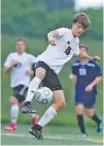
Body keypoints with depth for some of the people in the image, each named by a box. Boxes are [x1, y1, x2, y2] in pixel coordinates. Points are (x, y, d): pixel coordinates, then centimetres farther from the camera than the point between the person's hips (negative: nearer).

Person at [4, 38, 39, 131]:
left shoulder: (29, 57, -5)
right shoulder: (11, 56, 5)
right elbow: (6, 70, 2)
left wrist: (32, 72, -11)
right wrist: (12, 64, -15)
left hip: (24, 83, -6)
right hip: (14, 84, 6)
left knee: (13, 100, -21)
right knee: (22, 104, 15)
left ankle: (13, 124, -14)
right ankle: (34, 117, 40)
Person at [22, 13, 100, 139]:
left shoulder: (76, 42, 21)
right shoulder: (65, 32, -2)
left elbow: (78, 53, 47)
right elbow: (52, 33, -26)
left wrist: (91, 58, 40)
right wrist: (51, 37, -49)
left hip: (53, 71, 7)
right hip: (43, 62, -7)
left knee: (61, 103, -1)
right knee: (41, 73, -45)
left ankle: (37, 128, 6)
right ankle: (27, 104, -54)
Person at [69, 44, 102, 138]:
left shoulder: (93, 64, -7)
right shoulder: (75, 65, 5)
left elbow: (99, 77, -2)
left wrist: (91, 85, -14)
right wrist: (72, 77, -3)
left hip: (90, 91, -3)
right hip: (79, 91, 3)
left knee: (89, 113, 3)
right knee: (79, 109, -13)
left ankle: (99, 122, 40)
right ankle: (83, 133, -3)